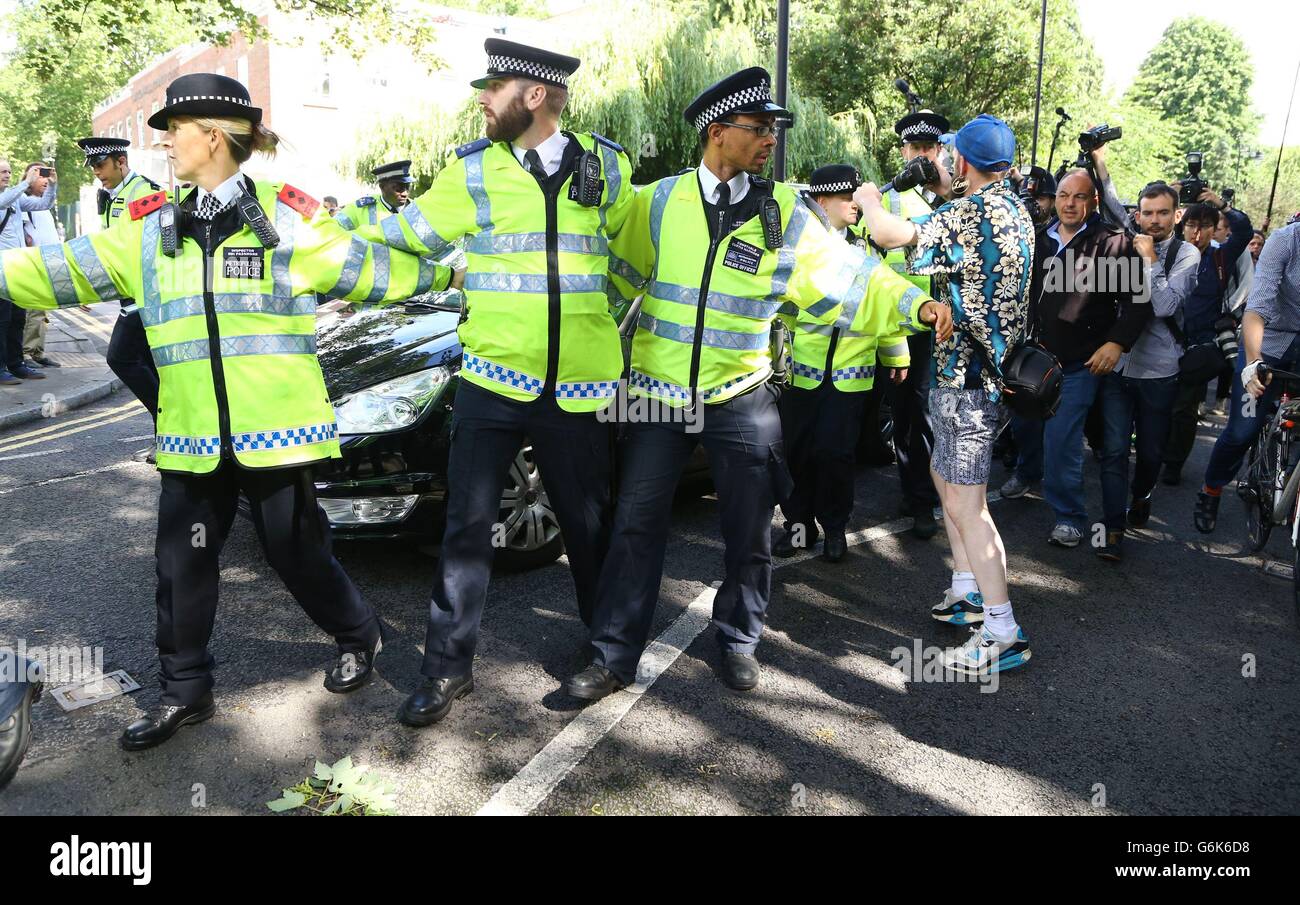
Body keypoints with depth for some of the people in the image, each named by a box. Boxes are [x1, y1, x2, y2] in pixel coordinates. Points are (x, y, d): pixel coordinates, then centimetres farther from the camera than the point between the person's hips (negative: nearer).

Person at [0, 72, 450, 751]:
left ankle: (357, 636, 33)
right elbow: (64, 270, 12)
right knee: (182, 564, 10)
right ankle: (184, 692, 27)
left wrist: (445, 273, 8)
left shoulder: (285, 217, -2)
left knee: (296, 552, 6)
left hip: (272, 428, -4)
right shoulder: (151, 228, 11)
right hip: (190, 434, 5)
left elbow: (367, 268, 5)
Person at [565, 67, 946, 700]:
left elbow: (849, 278, -2)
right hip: (658, 392, 0)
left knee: (748, 534, 10)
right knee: (636, 528, 4)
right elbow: (617, 277, 6)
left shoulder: (782, 213, 0)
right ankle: (614, 656, 18)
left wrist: (913, 306, -13)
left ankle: (738, 640, 33)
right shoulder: (657, 201, -1)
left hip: (741, 399, 1)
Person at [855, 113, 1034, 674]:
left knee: (964, 503, -8)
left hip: (967, 373, -10)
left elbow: (889, 234, -24)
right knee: (945, 474, 22)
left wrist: (869, 201, -3)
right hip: (988, 368, 10)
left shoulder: (970, 213, -18)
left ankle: (1003, 634, -3)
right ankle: (969, 590, 32)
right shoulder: (1015, 209, 12)